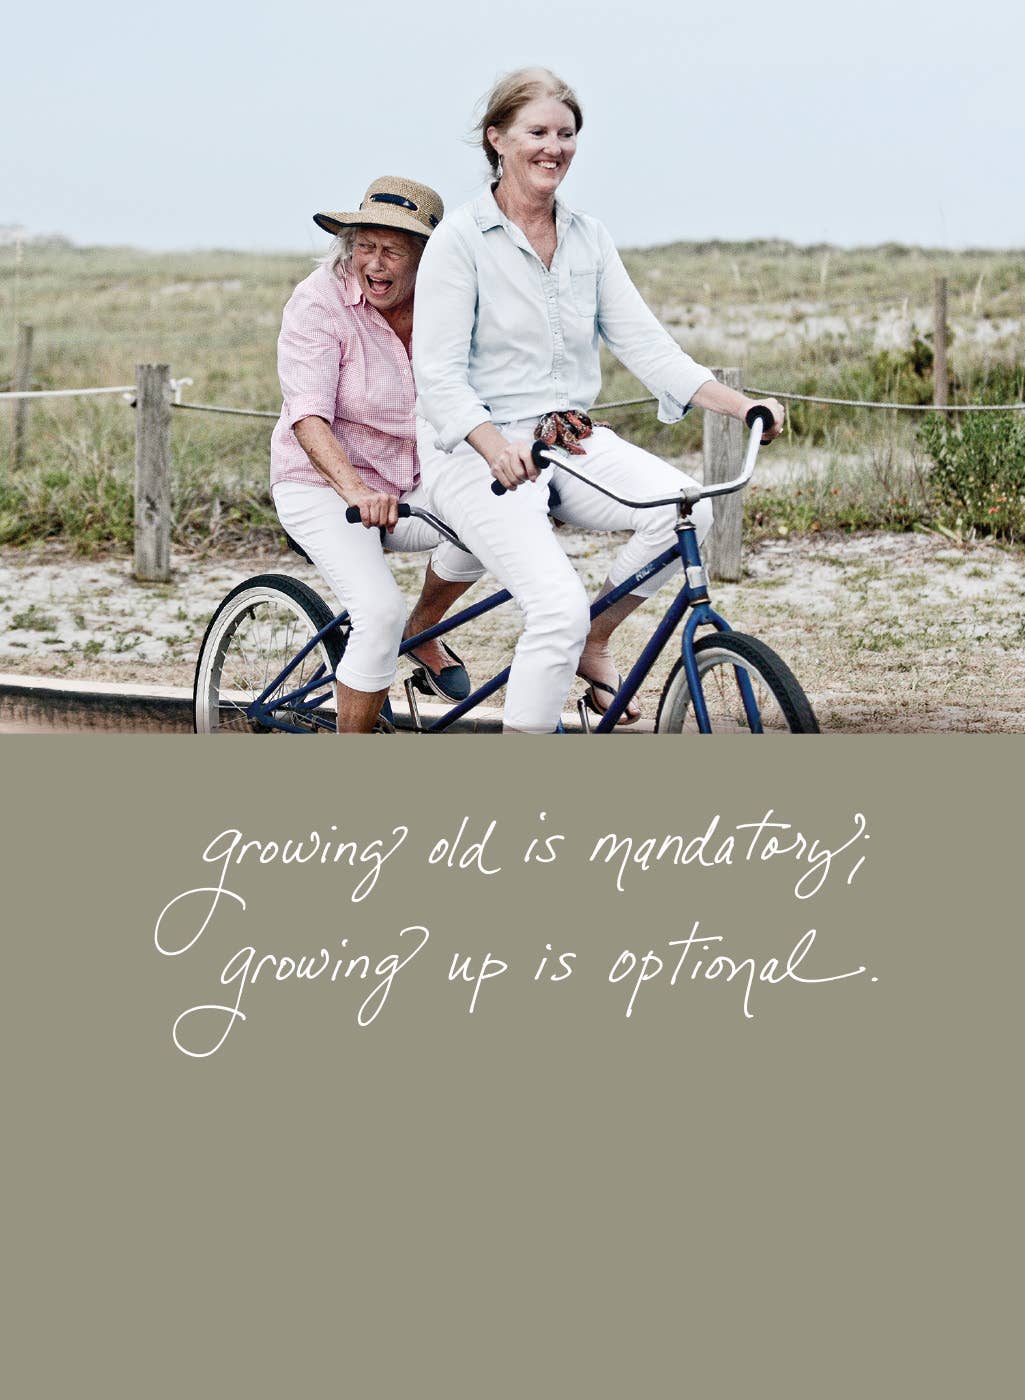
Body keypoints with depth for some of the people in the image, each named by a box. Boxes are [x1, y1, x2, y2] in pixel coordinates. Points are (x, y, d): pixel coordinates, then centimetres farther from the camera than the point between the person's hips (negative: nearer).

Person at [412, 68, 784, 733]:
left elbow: (643, 341, 5)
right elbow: (439, 375, -14)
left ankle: (593, 641, 1)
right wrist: (497, 446, -32)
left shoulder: (588, 237, 10)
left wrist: (740, 405, -9)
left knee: (686, 506, -23)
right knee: (559, 607, -26)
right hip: (478, 452, -6)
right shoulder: (460, 240, -7)